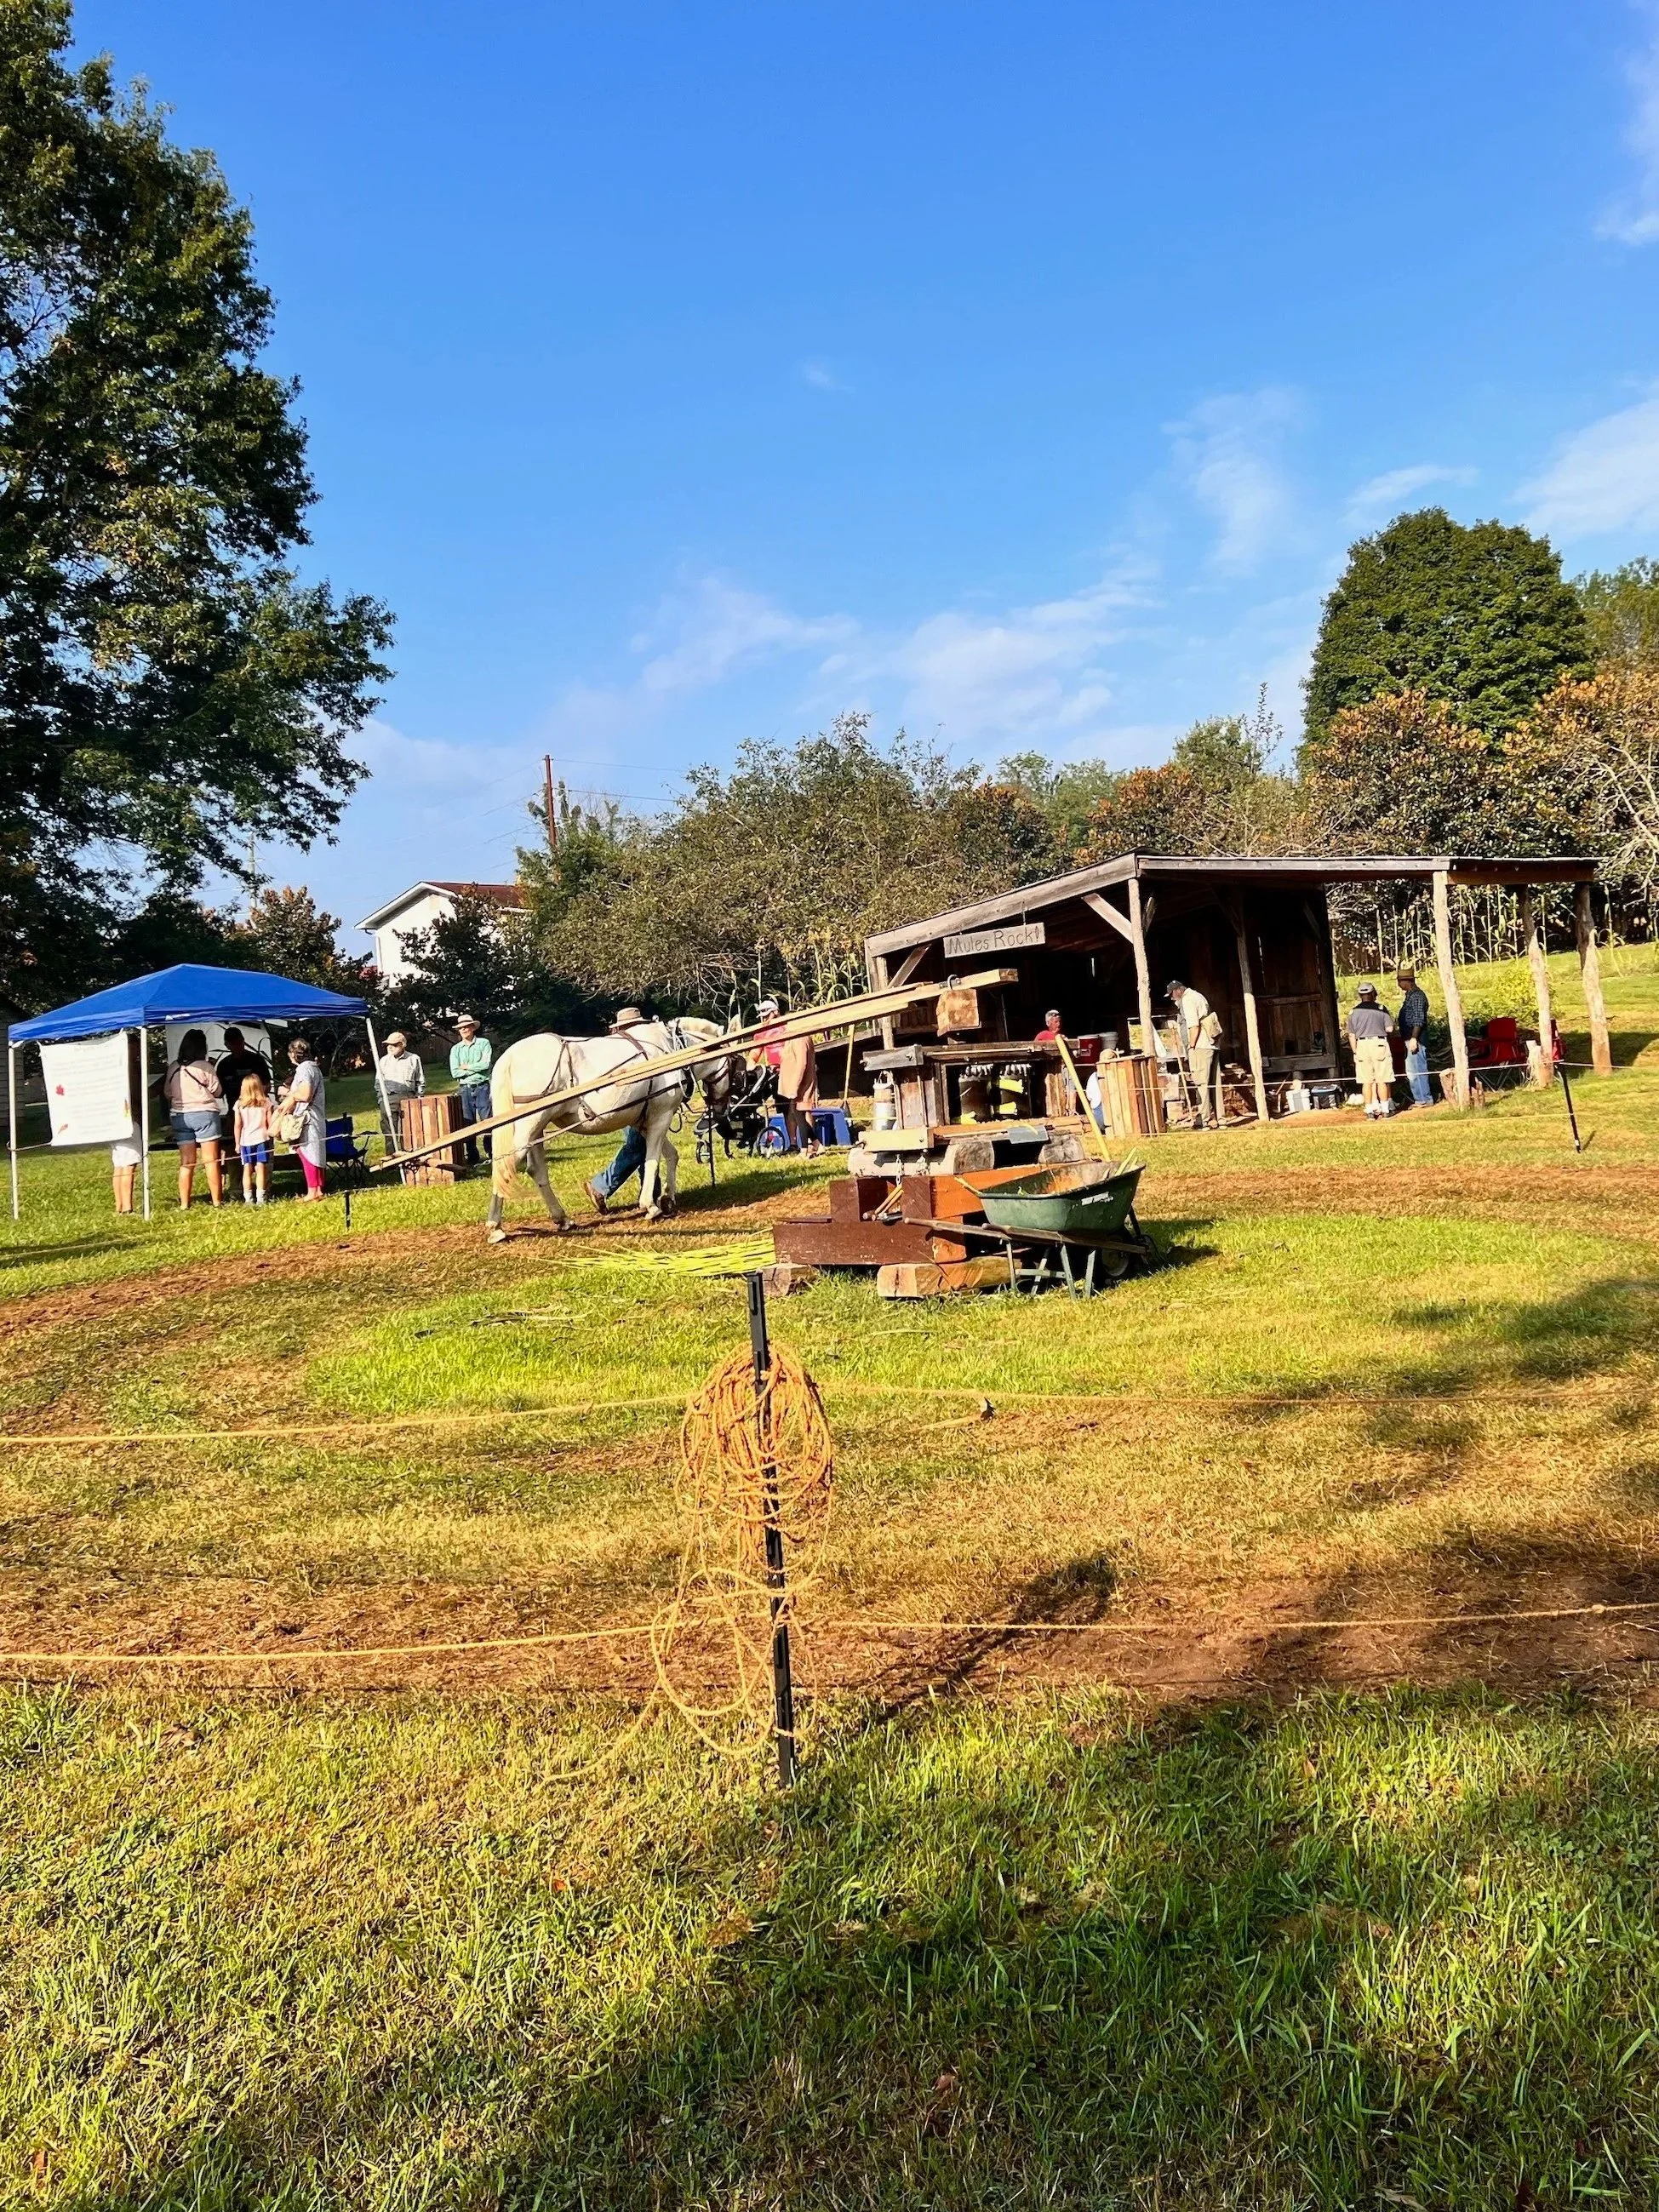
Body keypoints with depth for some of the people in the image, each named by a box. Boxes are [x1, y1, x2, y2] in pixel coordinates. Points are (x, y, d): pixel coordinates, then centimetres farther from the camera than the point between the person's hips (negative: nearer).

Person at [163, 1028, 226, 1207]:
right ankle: (217, 1201, -2)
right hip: (204, 1113, -4)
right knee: (211, 1160, -1)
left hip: (179, 1116, 4)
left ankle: (184, 1203, 6)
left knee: (186, 1162, 8)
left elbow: (167, 1093, 12)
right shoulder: (205, 1067, -7)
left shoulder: (173, 1068, 6)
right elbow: (217, 1092, -3)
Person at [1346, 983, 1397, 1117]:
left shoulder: (1354, 1012, 4)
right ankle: (1384, 1109, 7)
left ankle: (1370, 1111, 6)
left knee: (1367, 1081, 5)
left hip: (1362, 1046, 2)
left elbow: (1351, 1036, 6)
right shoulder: (1381, 1009, -3)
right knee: (1382, 1080, 5)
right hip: (1379, 1044, -2)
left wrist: (1355, 1052, 13)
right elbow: (1389, 1028, -4)